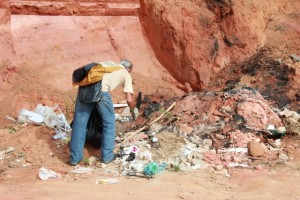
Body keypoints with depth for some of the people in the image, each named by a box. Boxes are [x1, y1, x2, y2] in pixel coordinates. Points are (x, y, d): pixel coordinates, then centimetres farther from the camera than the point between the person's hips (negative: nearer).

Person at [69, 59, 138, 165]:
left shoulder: (108, 63, 34)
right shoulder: (126, 74, 23)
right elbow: (129, 100, 15)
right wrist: (134, 110, 35)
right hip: (101, 89, -4)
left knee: (79, 123, 13)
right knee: (109, 123, 18)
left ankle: (75, 158, 20)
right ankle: (107, 156, 25)